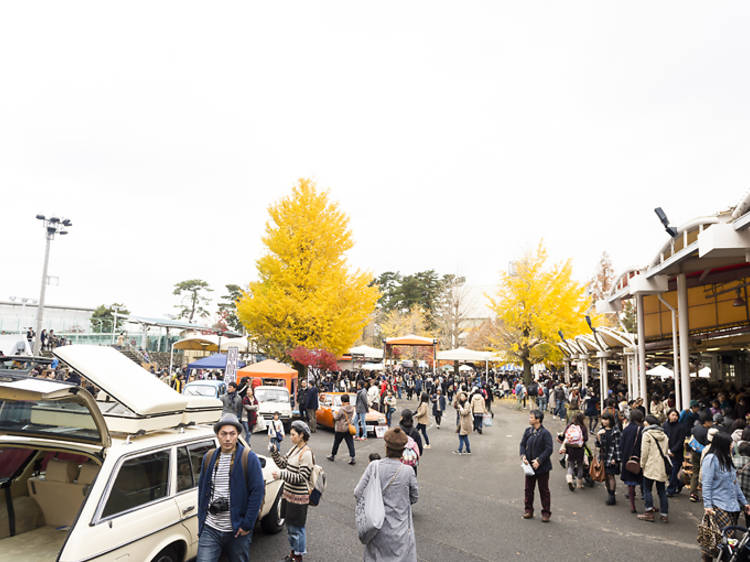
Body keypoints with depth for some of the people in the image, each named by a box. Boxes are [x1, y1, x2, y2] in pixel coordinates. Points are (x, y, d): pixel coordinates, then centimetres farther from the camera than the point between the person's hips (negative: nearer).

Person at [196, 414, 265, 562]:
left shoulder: (249, 458, -8)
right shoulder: (209, 458, 5)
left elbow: (258, 490, -11)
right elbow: (202, 489, 12)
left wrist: (247, 524, -13)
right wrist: (201, 519, 7)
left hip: (238, 530, -2)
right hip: (210, 529, 2)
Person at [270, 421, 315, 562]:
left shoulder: (306, 453, -20)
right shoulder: (294, 448, 7)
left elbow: (301, 478, -22)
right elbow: (283, 464, 13)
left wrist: (282, 475, -28)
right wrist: (274, 452, -1)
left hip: (298, 497, -9)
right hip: (288, 493, 9)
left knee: (297, 528, 5)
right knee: (290, 526, 21)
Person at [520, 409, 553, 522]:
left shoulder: (545, 433, -16)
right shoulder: (528, 431, 2)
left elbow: (549, 449, -17)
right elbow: (523, 444, 8)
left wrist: (539, 460, -22)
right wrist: (523, 456, -9)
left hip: (542, 467, -5)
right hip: (530, 466, 5)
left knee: (544, 490, 7)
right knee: (528, 489, 14)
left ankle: (546, 512, 20)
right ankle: (528, 510, 28)